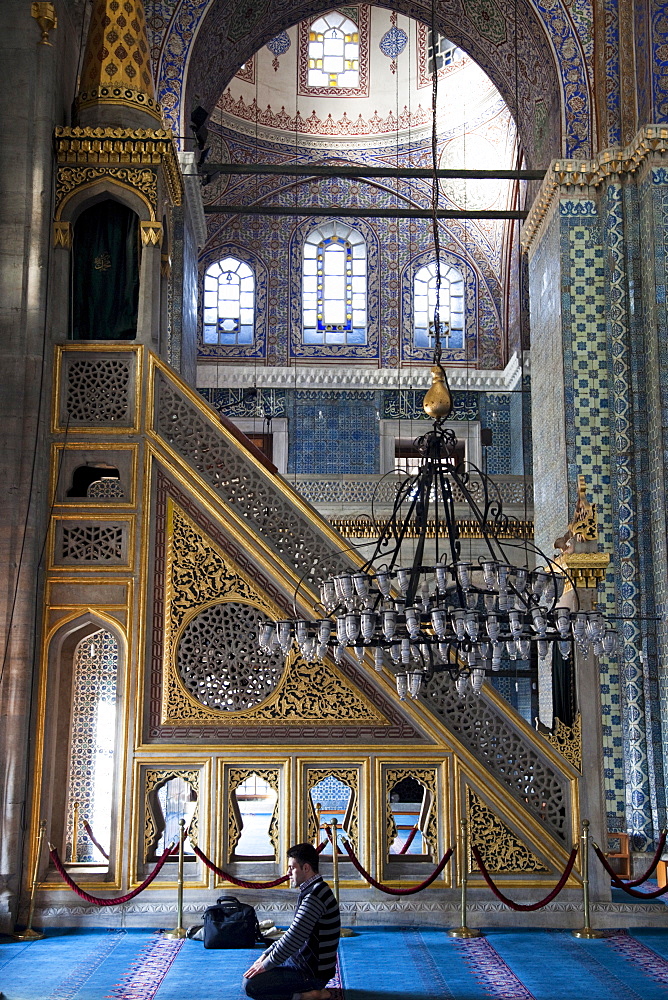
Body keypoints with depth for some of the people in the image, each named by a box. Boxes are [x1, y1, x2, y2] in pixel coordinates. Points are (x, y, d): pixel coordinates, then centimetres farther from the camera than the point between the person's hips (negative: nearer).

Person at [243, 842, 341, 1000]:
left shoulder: (315, 896, -23)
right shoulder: (312, 891, 12)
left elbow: (293, 939, -26)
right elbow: (292, 934, 18)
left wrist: (266, 964, -15)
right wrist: (266, 955, 11)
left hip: (313, 972, -11)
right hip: (303, 961, 11)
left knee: (251, 984, -19)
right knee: (251, 974, 19)